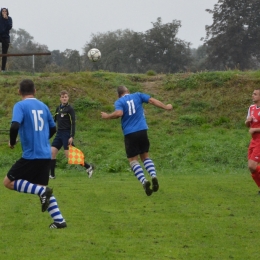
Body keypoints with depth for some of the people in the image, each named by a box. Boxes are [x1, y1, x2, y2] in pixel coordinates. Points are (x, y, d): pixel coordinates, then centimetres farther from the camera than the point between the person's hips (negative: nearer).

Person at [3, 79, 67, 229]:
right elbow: (53, 128, 20)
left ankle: (42, 191, -12)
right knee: (42, 188, 19)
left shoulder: (20, 105, -7)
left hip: (31, 155, -6)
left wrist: (12, 142, -3)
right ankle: (59, 221, 10)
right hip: (46, 155, 7)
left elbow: (15, 126, -21)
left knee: (8, 182, 5)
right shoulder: (43, 106, 12)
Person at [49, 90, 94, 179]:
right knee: (52, 152, 0)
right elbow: (54, 120, 22)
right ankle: (52, 174, 7)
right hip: (59, 133, 7)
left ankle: (88, 167, -4)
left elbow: (73, 123, -12)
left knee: (69, 155, -12)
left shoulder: (70, 109, -8)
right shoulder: (58, 108, 11)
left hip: (67, 133, -7)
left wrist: (72, 136, -19)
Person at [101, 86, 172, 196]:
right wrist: (165, 107, 16)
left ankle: (144, 181, -17)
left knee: (133, 160, 5)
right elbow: (152, 100, 5)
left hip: (129, 134, -3)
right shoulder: (137, 95, 9)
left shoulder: (119, 102, -1)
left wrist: (107, 116, -4)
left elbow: (119, 113, -20)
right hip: (142, 131, 3)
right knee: (145, 156, 18)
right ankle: (153, 176, -8)